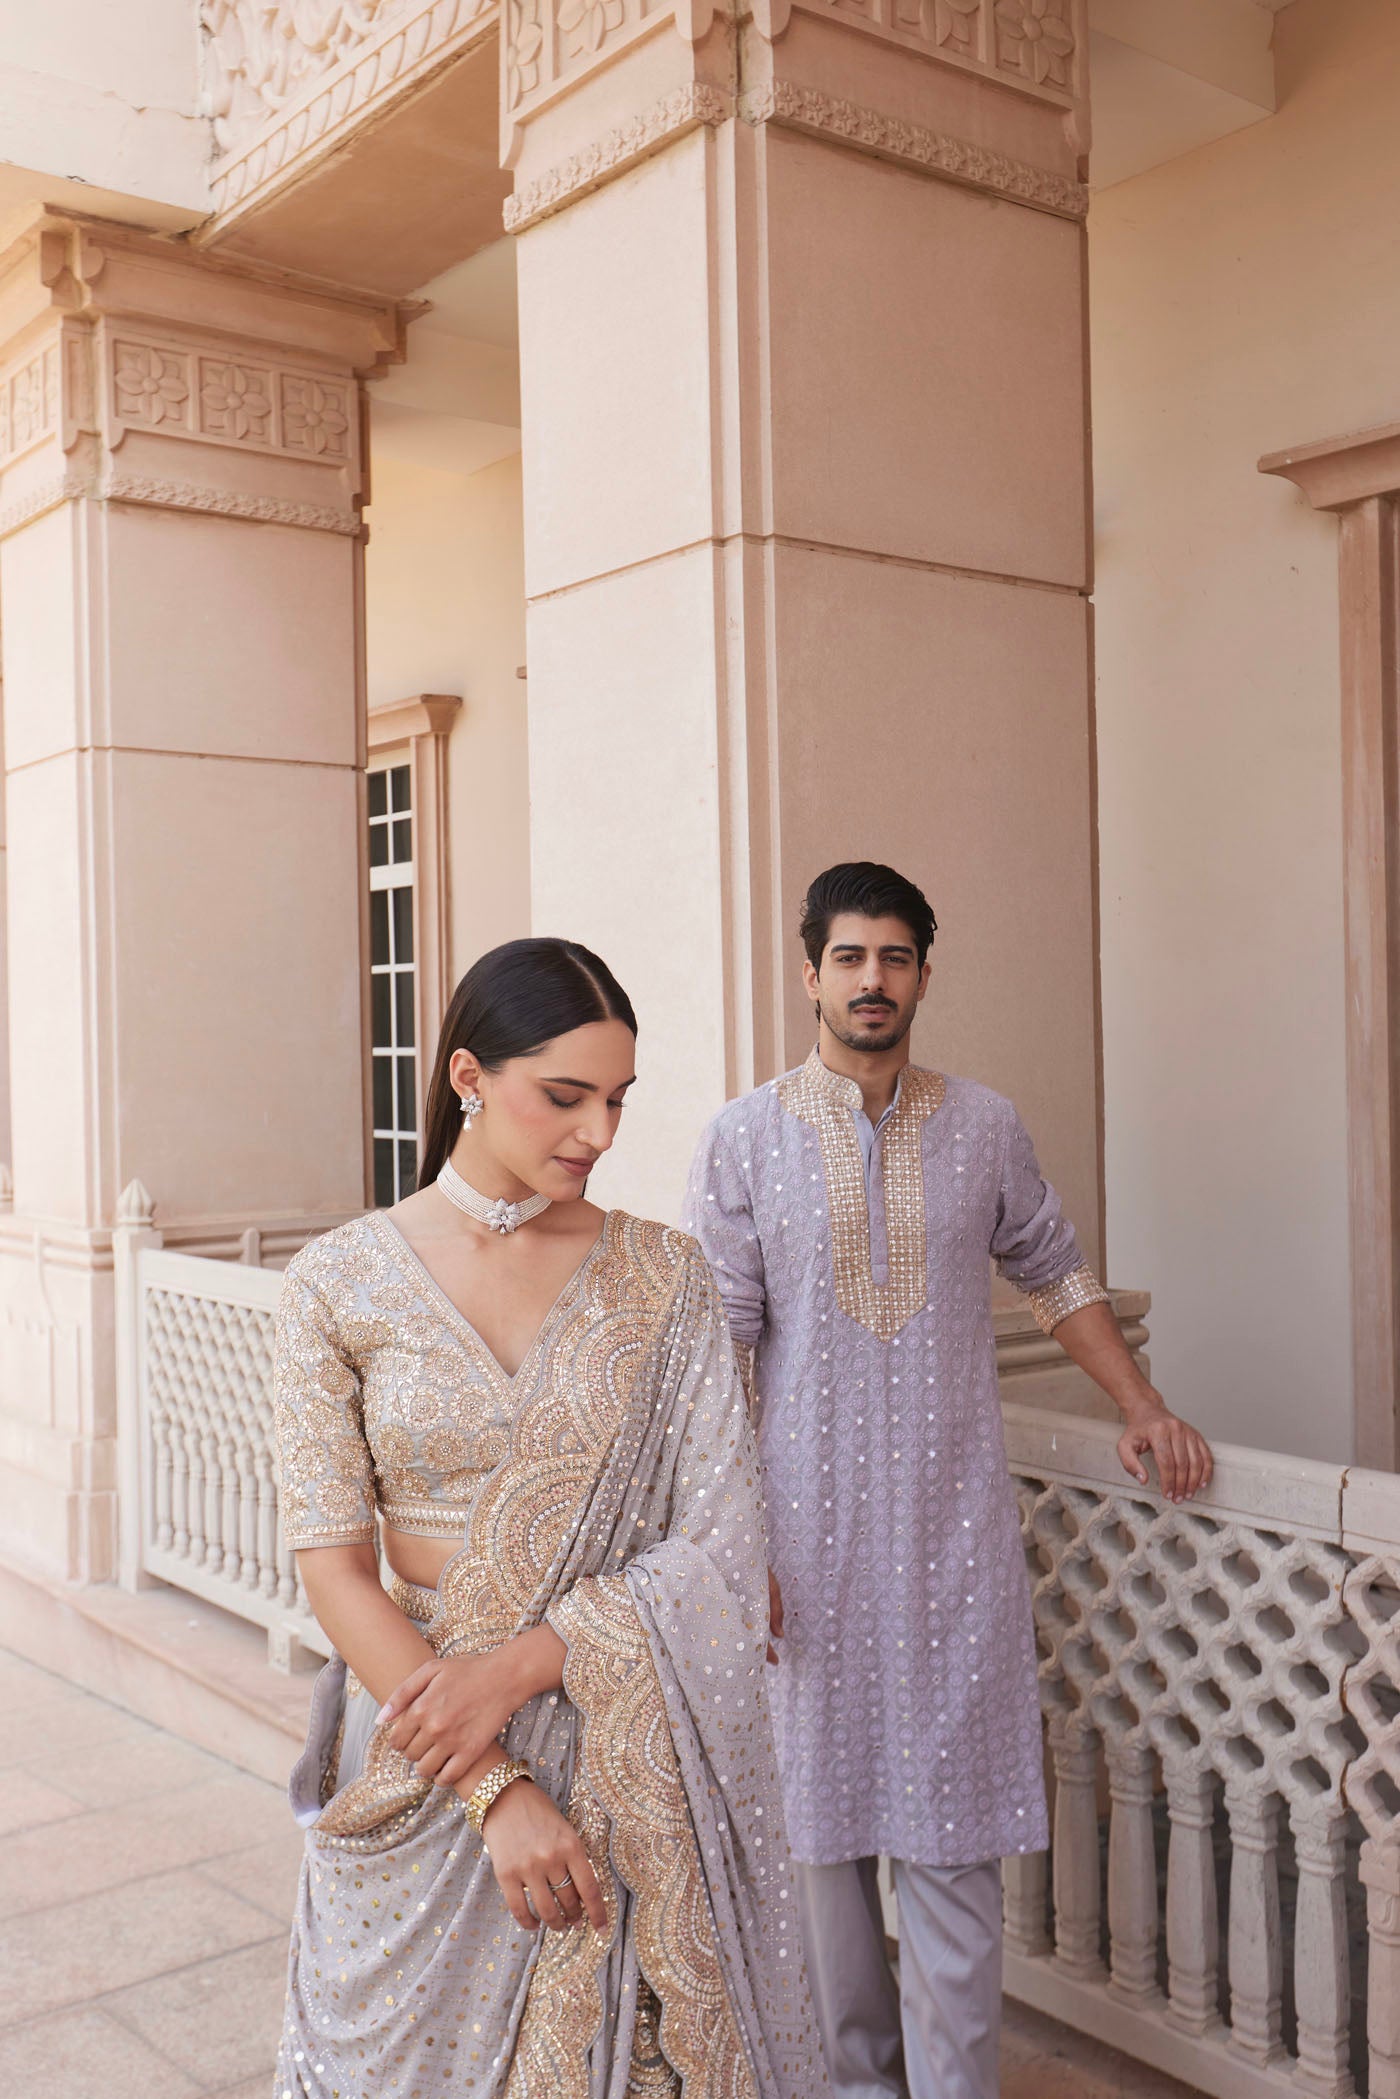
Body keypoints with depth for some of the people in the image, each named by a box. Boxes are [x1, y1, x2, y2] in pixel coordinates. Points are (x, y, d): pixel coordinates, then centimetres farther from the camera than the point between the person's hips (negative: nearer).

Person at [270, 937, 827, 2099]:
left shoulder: (665, 1275, -4)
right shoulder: (340, 1284, -7)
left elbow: (724, 1544, -8)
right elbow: (334, 1566, -9)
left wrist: (521, 1664, -18)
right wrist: (494, 1787, -16)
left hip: (630, 1735, 1)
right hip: (422, 1746, 0)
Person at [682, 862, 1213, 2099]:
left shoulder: (984, 1128, 4)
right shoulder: (747, 1140, -2)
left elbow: (1056, 1274, 18)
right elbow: (720, 1349, -4)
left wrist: (1140, 1406, 9)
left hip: (955, 1529, 1)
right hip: (808, 1529, 0)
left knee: (951, 1831, 2)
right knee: (822, 1812, 11)